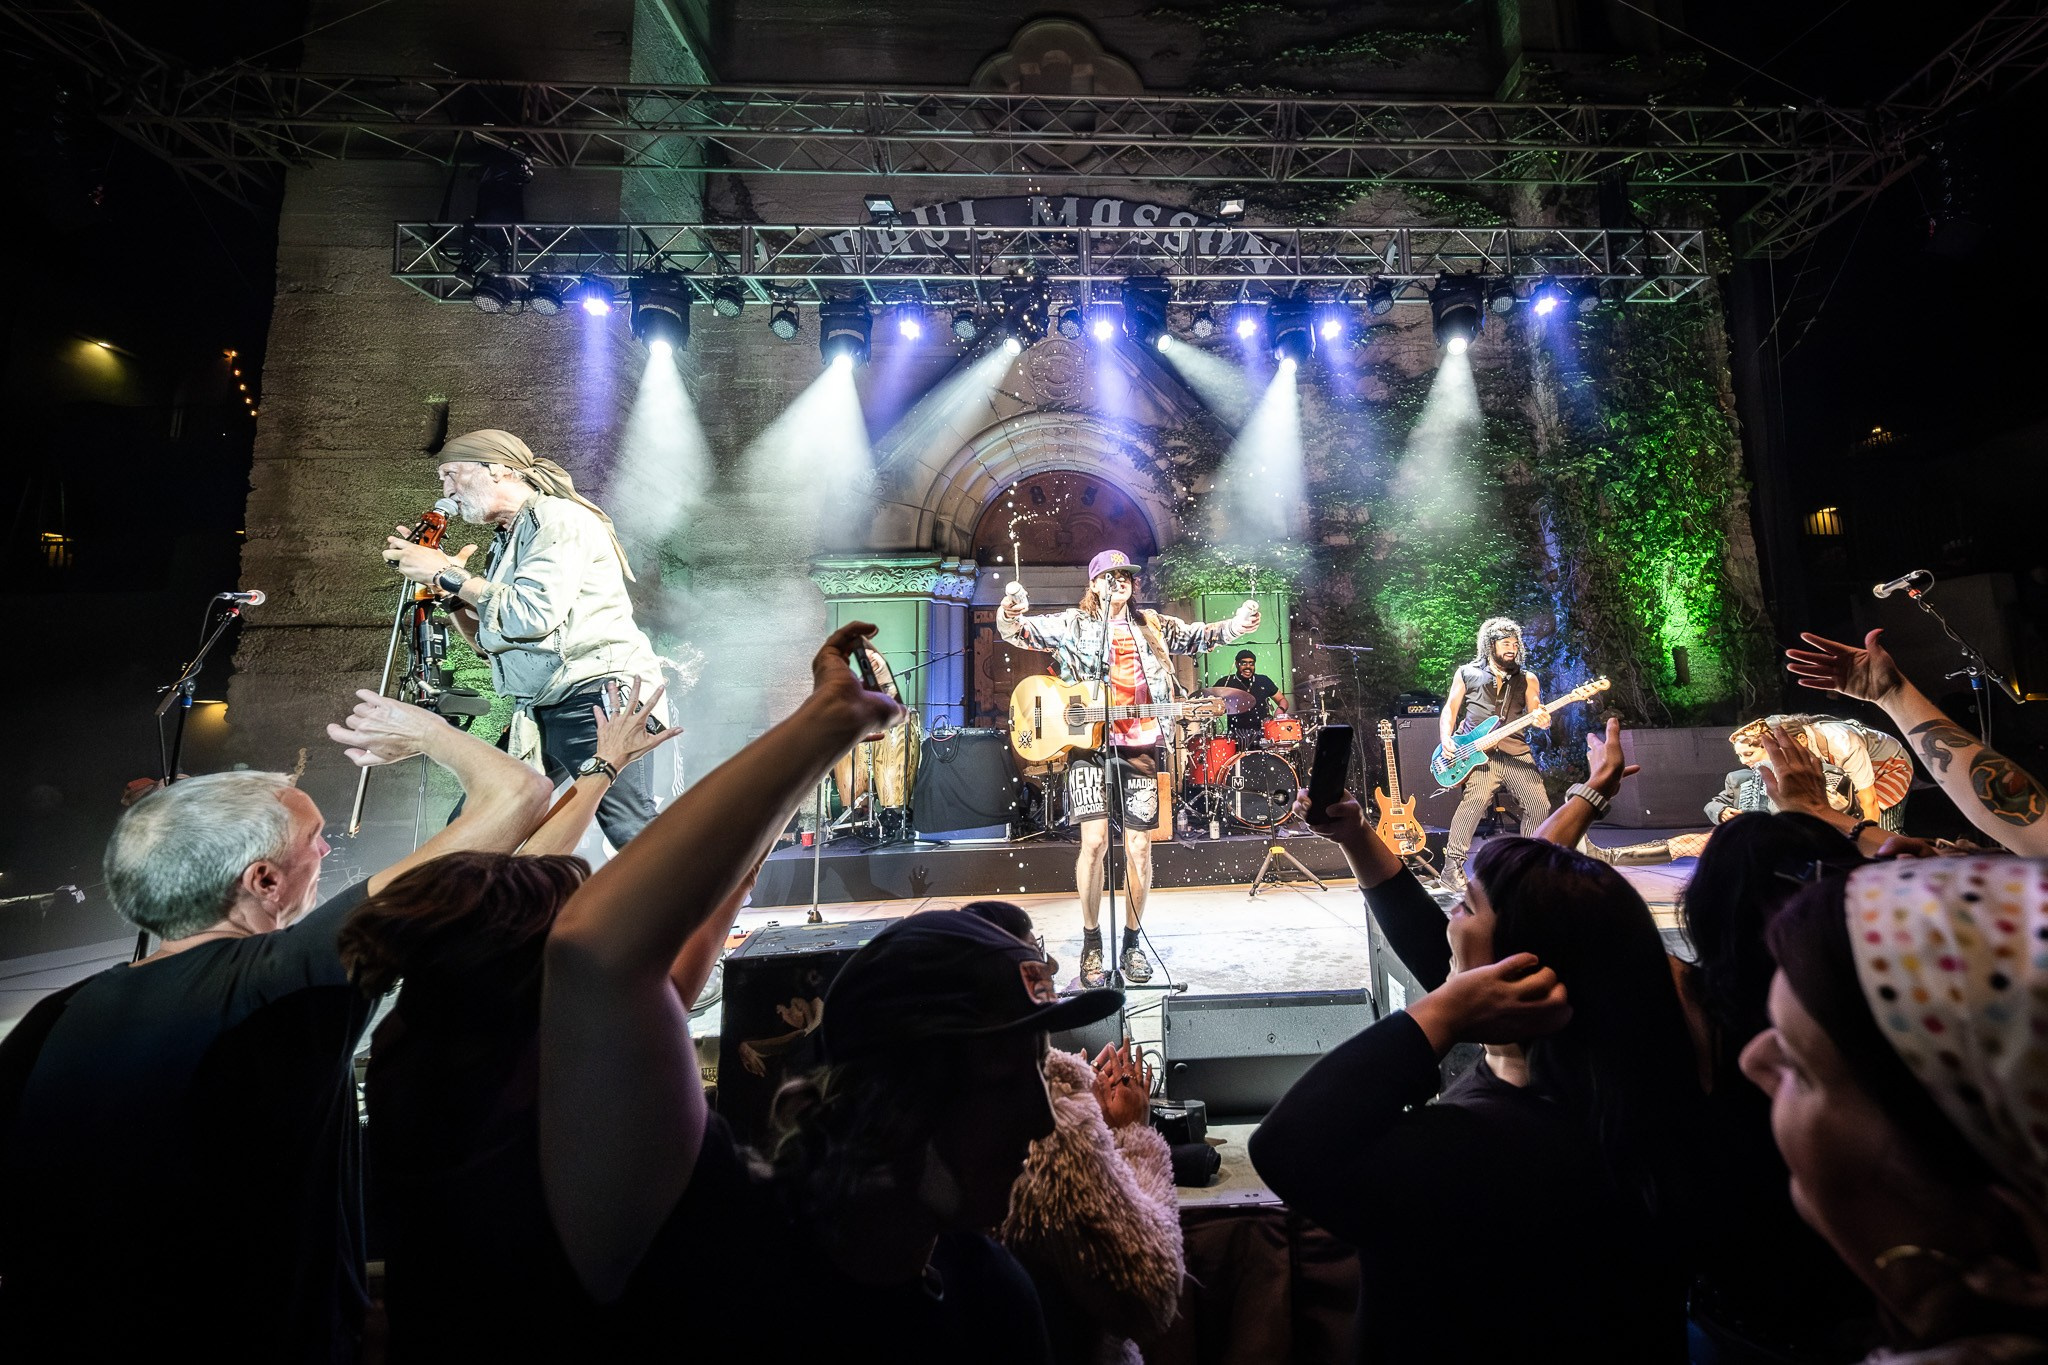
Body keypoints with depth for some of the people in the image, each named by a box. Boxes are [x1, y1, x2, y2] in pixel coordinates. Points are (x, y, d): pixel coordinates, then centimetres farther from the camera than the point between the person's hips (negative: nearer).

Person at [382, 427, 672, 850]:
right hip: (539, 712, 9)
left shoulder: (560, 518, -4)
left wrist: (448, 574, -6)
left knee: (641, 844, -18)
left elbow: (533, 614, -17)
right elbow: (488, 642, 22)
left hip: (599, 696, -9)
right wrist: (443, 582, 12)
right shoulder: (505, 543, 22)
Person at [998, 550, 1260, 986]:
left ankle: (1132, 942, 22)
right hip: (1089, 743, -3)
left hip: (1139, 746, 3)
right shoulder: (1072, 623, 6)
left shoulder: (1152, 626, 16)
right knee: (1094, 841, -11)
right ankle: (1091, 941, 10)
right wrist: (1010, 614, -27)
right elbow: (1018, 631, -4)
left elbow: (1203, 636, 19)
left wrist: (1239, 624, 0)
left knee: (1139, 847, 4)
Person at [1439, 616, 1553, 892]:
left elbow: (1536, 714, 8)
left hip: (1515, 752, 4)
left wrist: (1542, 721, -17)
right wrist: (1446, 739, -6)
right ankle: (1453, 867, -21)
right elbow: (1450, 709, 9)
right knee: (1475, 799, -27)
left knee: (1539, 805, -7)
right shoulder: (1467, 673, 9)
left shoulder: (1527, 678, 16)